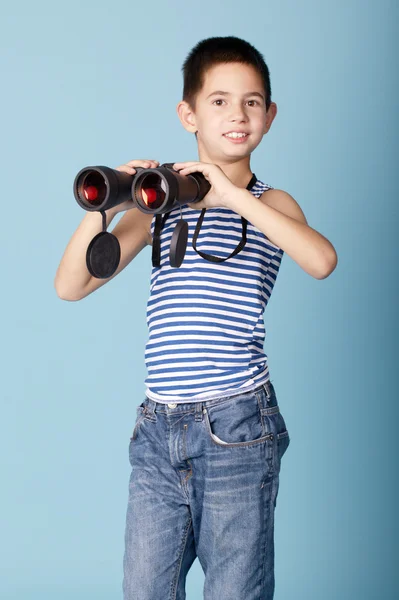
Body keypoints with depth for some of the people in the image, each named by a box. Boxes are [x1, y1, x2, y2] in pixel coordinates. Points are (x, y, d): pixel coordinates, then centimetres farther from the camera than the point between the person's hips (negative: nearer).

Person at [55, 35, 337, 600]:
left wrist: (235, 195, -23)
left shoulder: (270, 202, 3)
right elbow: (70, 286, 3)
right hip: (158, 430, 3)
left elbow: (322, 260, -20)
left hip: (238, 429, -3)